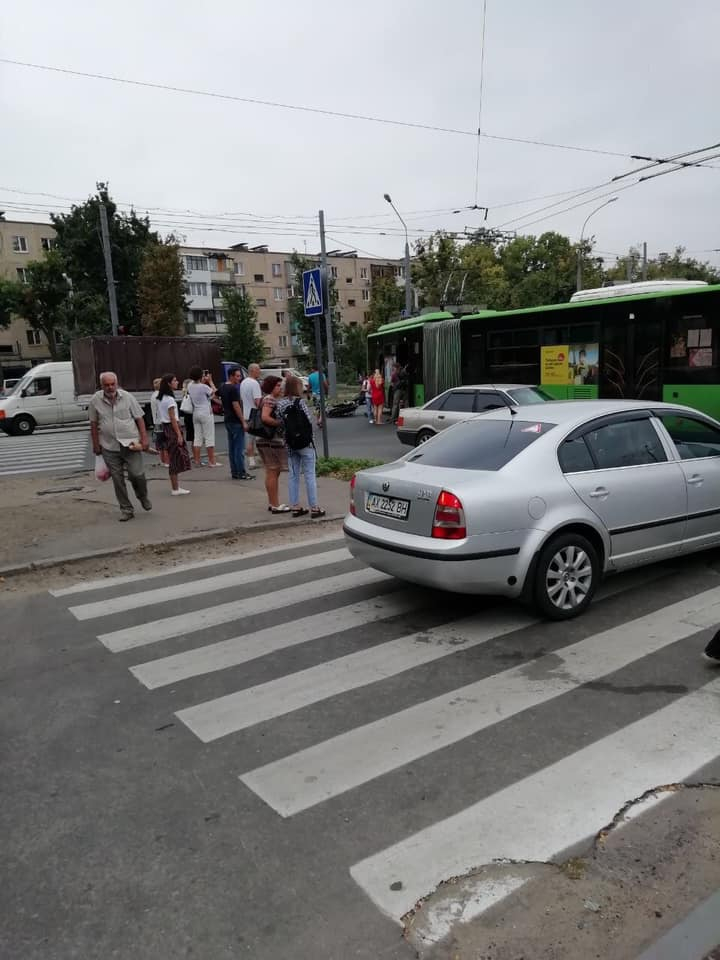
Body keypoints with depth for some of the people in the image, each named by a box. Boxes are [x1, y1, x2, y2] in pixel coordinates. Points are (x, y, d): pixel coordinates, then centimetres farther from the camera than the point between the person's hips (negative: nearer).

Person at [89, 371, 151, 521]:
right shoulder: (95, 400, 1)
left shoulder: (127, 397, -1)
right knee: (117, 479, 4)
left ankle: (143, 497, 24)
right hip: (109, 447, 1)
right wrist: (96, 444, 7)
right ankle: (126, 510, 15)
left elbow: (139, 418, 2)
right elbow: (94, 424, 8)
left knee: (137, 474, -7)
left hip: (131, 443, -1)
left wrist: (144, 438, -5)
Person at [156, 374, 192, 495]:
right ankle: (175, 489, 1)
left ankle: (175, 486, 19)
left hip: (166, 427, 9)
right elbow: (173, 419, -18)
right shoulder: (169, 399, -16)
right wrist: (179, 435, -18)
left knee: (174, 458, 13)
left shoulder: (162, 398, 13)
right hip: (172, 429, -9)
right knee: (176, 458, -4)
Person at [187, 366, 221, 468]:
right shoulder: (204, 387, -16)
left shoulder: (190, 386, 3)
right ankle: (212, 461, 0)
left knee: (197, 437, 10)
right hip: (206, 413, -7)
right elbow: (215, 393, -4)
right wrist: (210, 381, 1)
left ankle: (196, 460, 11)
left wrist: (204, 381, 14)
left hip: (195, 413, 7)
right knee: (209, 437, -1)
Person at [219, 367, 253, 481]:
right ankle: (241, 473, -3)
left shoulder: (223, 388, 12)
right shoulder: (233, 389, -16)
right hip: (236, 421, -10)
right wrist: (243, 421, -17)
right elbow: (236, 406, -20)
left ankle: (234, 472, 15)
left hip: (228, 420, 10)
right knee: (239, 448, -5)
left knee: (232, 447, 11)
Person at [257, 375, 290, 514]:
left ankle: (273, 502, 23)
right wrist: (280, 423, -16)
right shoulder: (269, 399, -13)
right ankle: (275, 505, 1)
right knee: (273, 473, -5)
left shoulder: (273, 399, 18)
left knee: (272, 473, 15)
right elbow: (265, 418, -26)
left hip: (266, 440, 11)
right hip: (272, 441, -11)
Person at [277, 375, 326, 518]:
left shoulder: (280, 404, 3)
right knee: (310, 476, 0)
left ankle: (295, 507, 15)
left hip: (289, 444, 6)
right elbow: (309, 420, -13)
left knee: (293, 476, 12)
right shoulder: (300, 402, -13)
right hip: (305, 443, -5)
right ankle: (314, 508, 3)